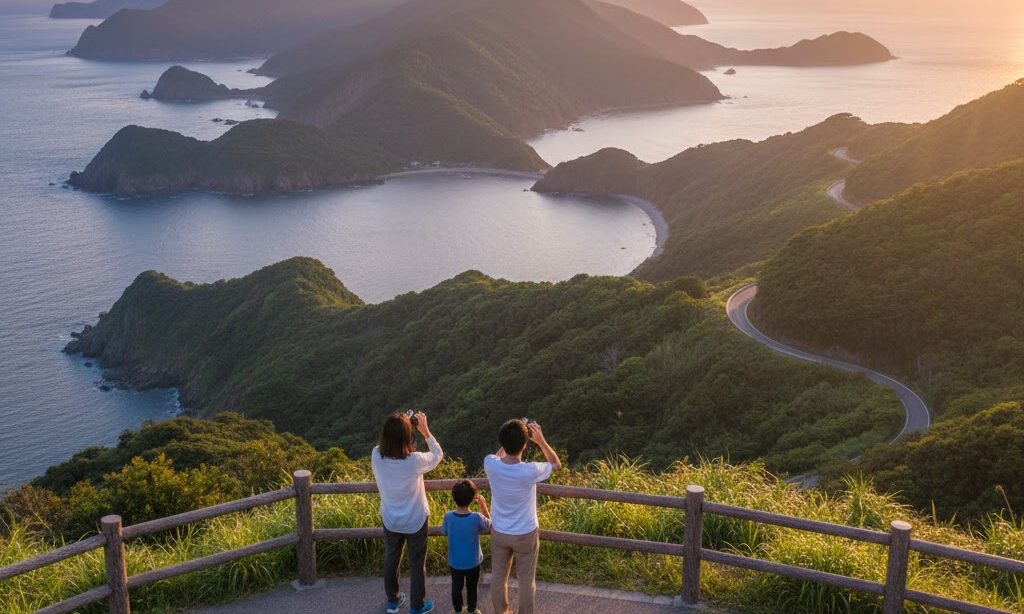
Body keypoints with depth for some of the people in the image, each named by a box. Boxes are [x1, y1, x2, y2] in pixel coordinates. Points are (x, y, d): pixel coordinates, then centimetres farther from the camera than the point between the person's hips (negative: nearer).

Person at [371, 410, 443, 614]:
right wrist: (425, 429, -8)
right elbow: (438, 455, -10)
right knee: (417, 565, 18)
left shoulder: (376, 456, -23)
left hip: (390, 521, 3)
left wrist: (396, 425, -5)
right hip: (416, 521, -3)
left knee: (391, 560, 26)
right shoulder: (415, 461, -32)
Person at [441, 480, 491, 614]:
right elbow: (489, 524, -5)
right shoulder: (476, 518, -27)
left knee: (456, 587, 23)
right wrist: (483, 505, -2)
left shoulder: (448, 517, -22)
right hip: (472, 562, -1)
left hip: (454, 562, 1)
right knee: (471, 588, 21)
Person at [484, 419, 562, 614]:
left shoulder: (490, 464, -22)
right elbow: (557, 464, -9)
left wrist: (510, 438, 1)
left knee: (498, 577, 22)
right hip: (526, 534, -3)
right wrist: (541, 440, -10)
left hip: (499, 532, 4)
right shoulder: (530, 471, -32)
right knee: (526, 580, 17)